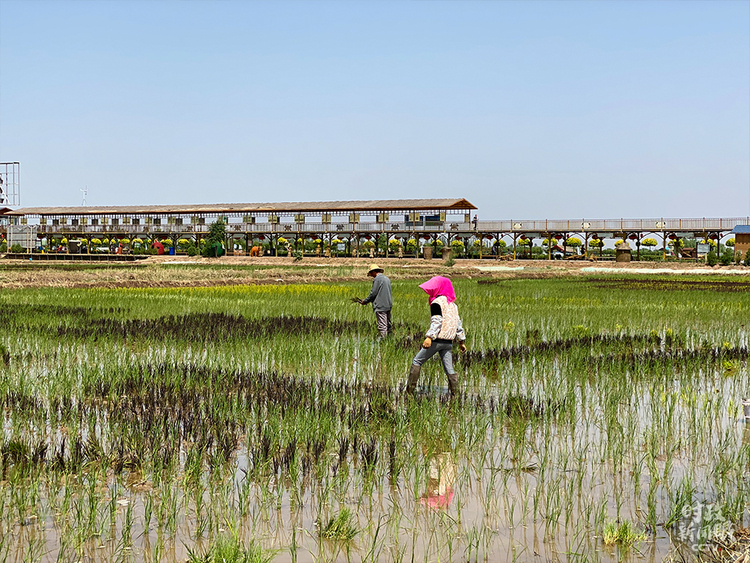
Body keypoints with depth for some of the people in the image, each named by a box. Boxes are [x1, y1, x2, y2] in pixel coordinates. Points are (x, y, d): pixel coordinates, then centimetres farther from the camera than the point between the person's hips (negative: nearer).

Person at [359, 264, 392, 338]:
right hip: (388, 305, 9)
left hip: (381, 306, -9)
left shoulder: (377, 279, -10)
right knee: (388, 324, 12)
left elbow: (373, 293, -12)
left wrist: (365, 301, 1)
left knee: (382, 325, -8)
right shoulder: (386, 279, 17)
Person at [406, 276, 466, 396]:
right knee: (449, 369, 8)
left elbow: (437, 321, -20)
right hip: (449, 341, 7)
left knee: (417, 361, 3)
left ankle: (410, 389, 2)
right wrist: (462, 341, 24)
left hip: (437, 340, -7)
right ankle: (455, 393, 1)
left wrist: (429, 337, -28)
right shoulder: (452, 303, 18)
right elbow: (458, 323, 20)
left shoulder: (437, 302, -8)